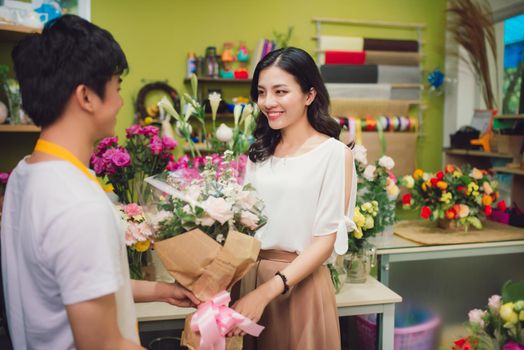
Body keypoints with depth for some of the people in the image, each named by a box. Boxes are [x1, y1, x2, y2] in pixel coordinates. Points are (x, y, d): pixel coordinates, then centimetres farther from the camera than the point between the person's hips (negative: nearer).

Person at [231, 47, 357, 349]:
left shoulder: (334, 153, -10)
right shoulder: (260, 151, 6)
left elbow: (326, 239, -13)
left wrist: (265, 292, -21)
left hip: (302, 284, -5)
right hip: (249, 277, 5)